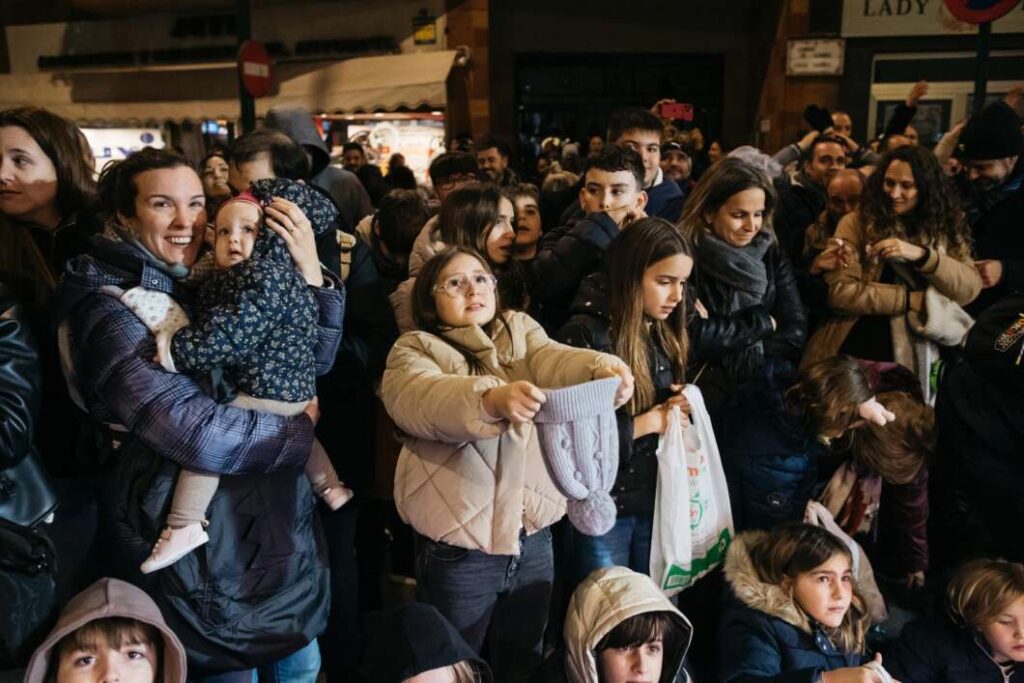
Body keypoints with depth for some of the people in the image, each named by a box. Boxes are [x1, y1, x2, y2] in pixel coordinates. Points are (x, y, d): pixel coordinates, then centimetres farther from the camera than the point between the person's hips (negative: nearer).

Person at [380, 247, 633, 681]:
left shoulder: (521, 330, 9)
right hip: (459, 544, -3)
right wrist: (491, 400, -45)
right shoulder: (415, 351, -3)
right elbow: (426, 401, -25)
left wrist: (602, 371, -36)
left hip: (534, 536, 3)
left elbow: (556, 360, -13)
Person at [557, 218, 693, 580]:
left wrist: (681, 409, -5)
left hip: (657, 500, 6)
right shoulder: (584, 334, -15)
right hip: (603, 506, -6)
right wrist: (644, 424, -15)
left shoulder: (664, 334, 7)